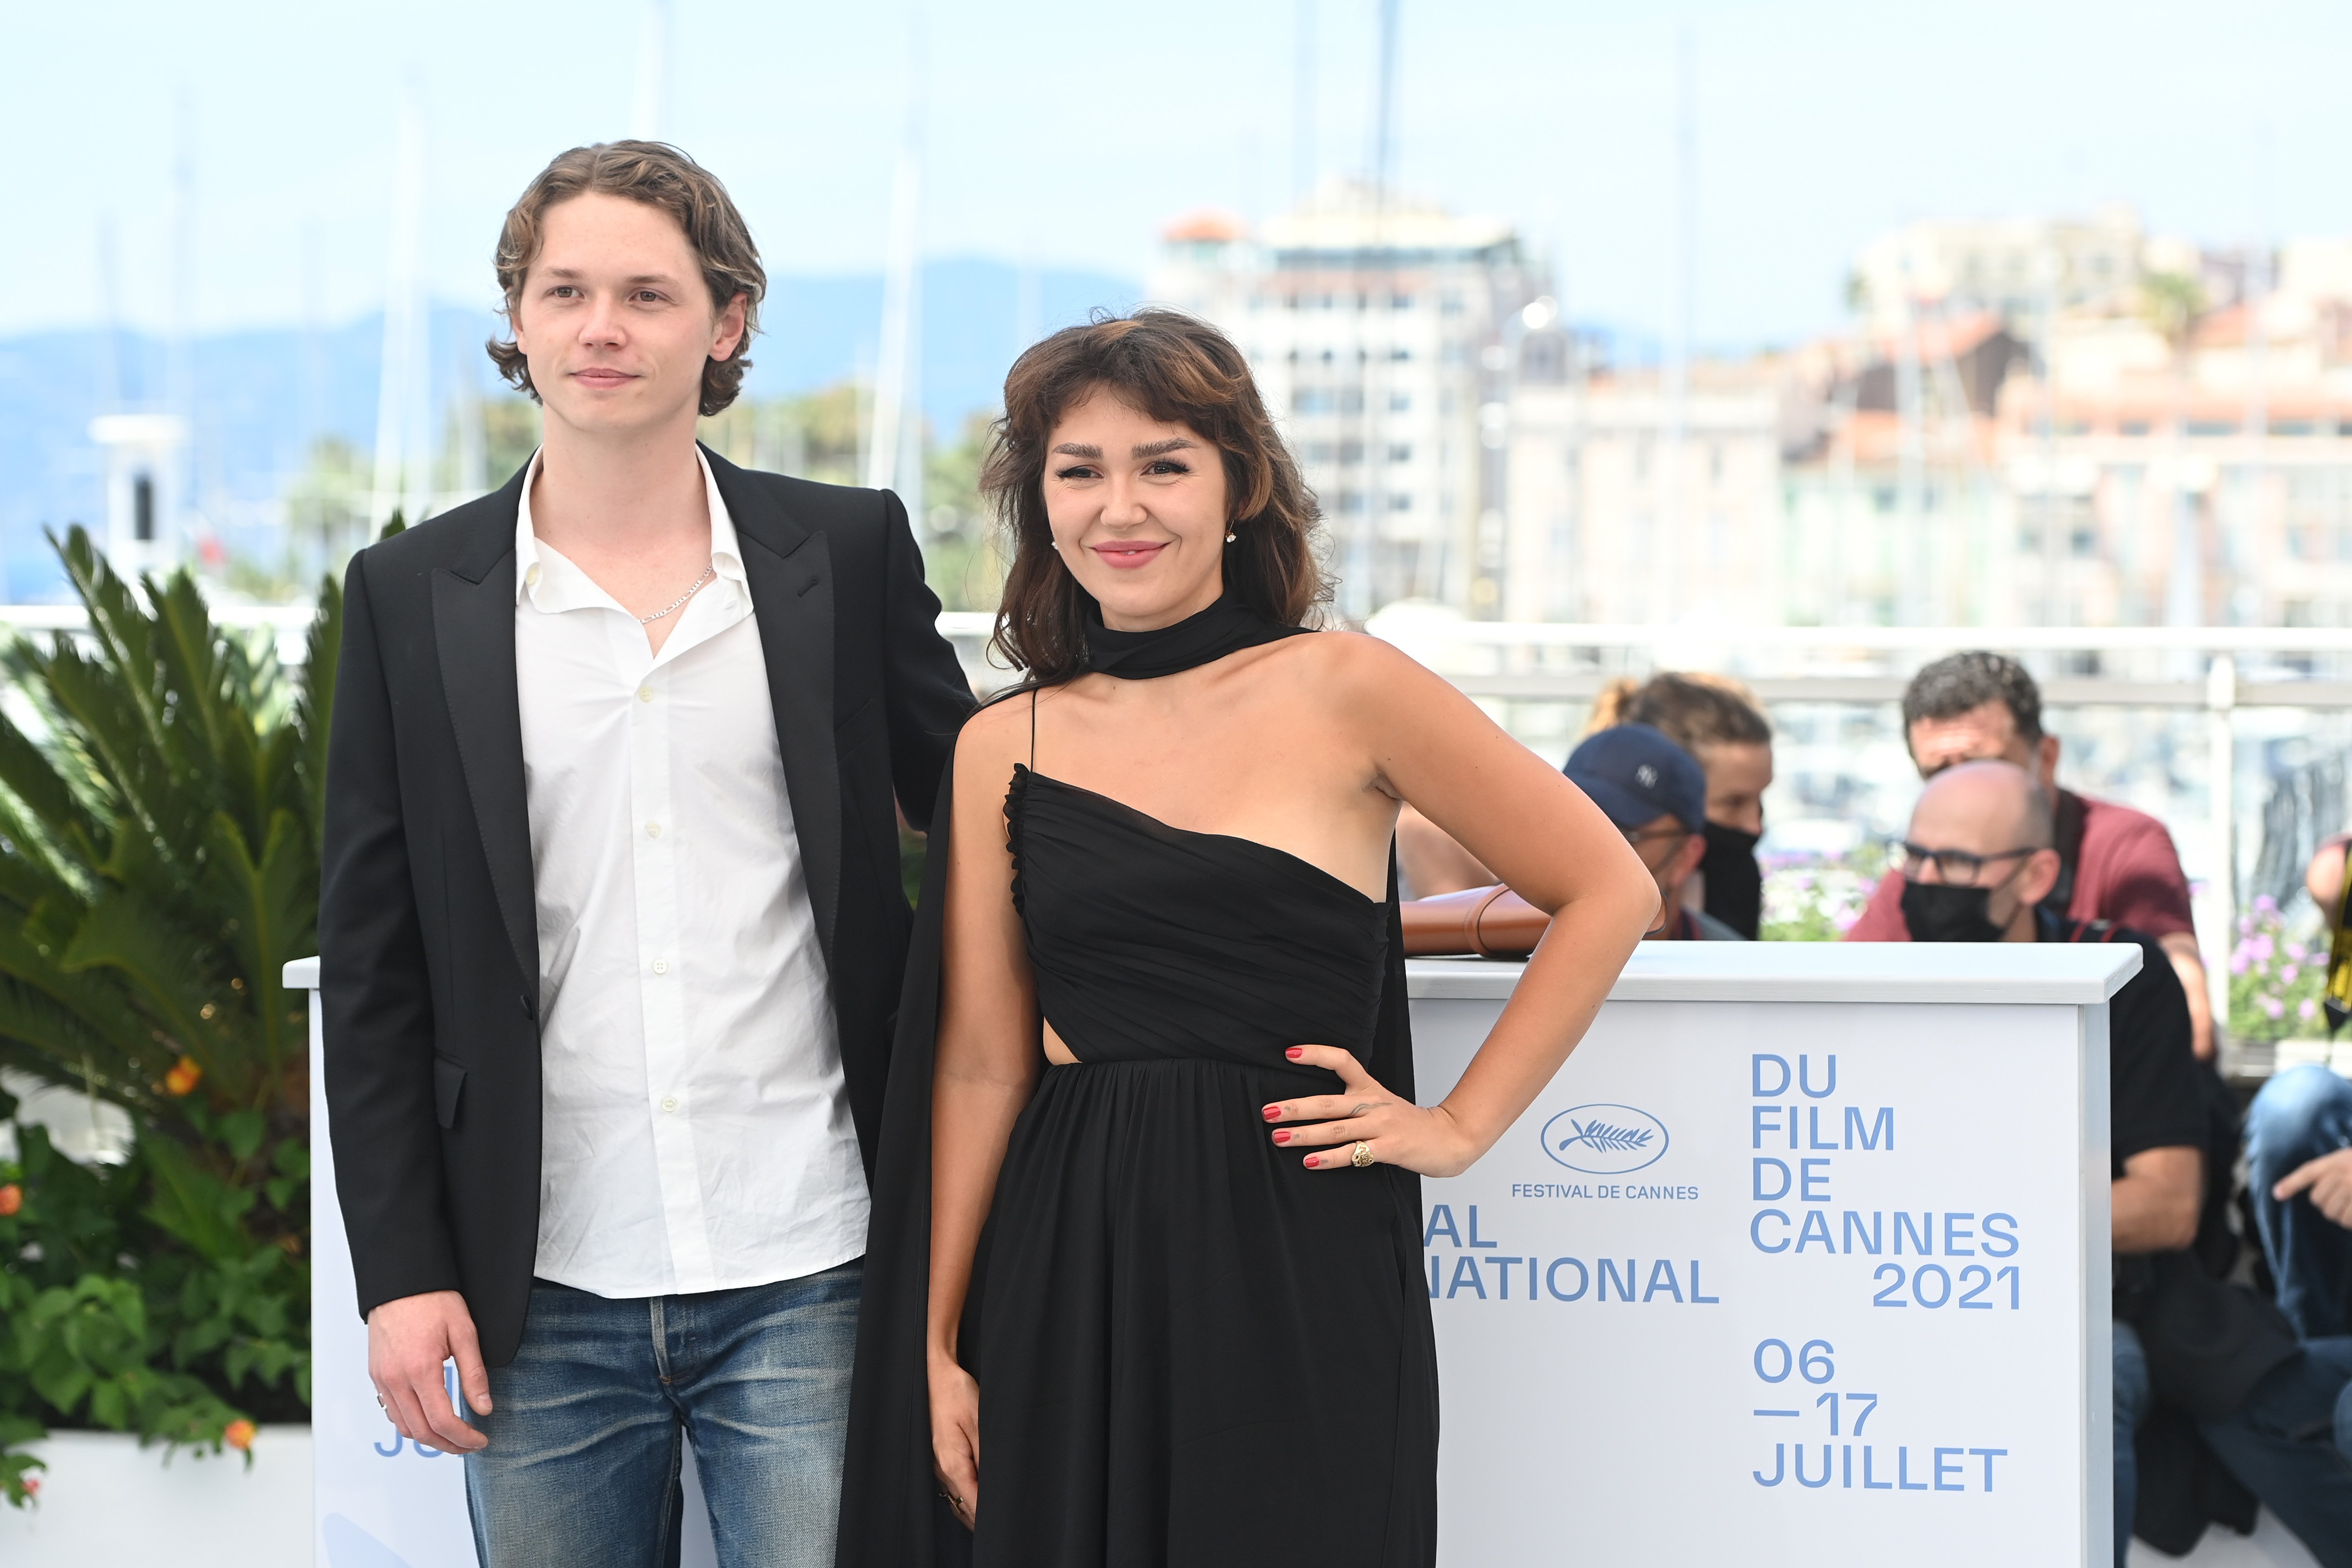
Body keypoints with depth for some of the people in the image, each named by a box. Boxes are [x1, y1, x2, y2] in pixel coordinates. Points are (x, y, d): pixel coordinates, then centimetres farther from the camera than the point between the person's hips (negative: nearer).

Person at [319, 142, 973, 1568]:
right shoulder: (413, 597, 3)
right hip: (542, 1300, 1)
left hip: (805, 1277, -1)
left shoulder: (850, 554, 3)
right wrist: (402, 1270, -2)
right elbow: (373, 966, 4)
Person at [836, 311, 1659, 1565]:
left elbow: (1607, 891, 3)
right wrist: (939, 1345, 7)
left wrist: (1462, 1126, 1)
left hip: (1299, 1276, -3)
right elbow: (982, 1066, 9)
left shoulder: (1341, 692, -2)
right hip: (1067, 1283, 3)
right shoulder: (1004, 750, 7)